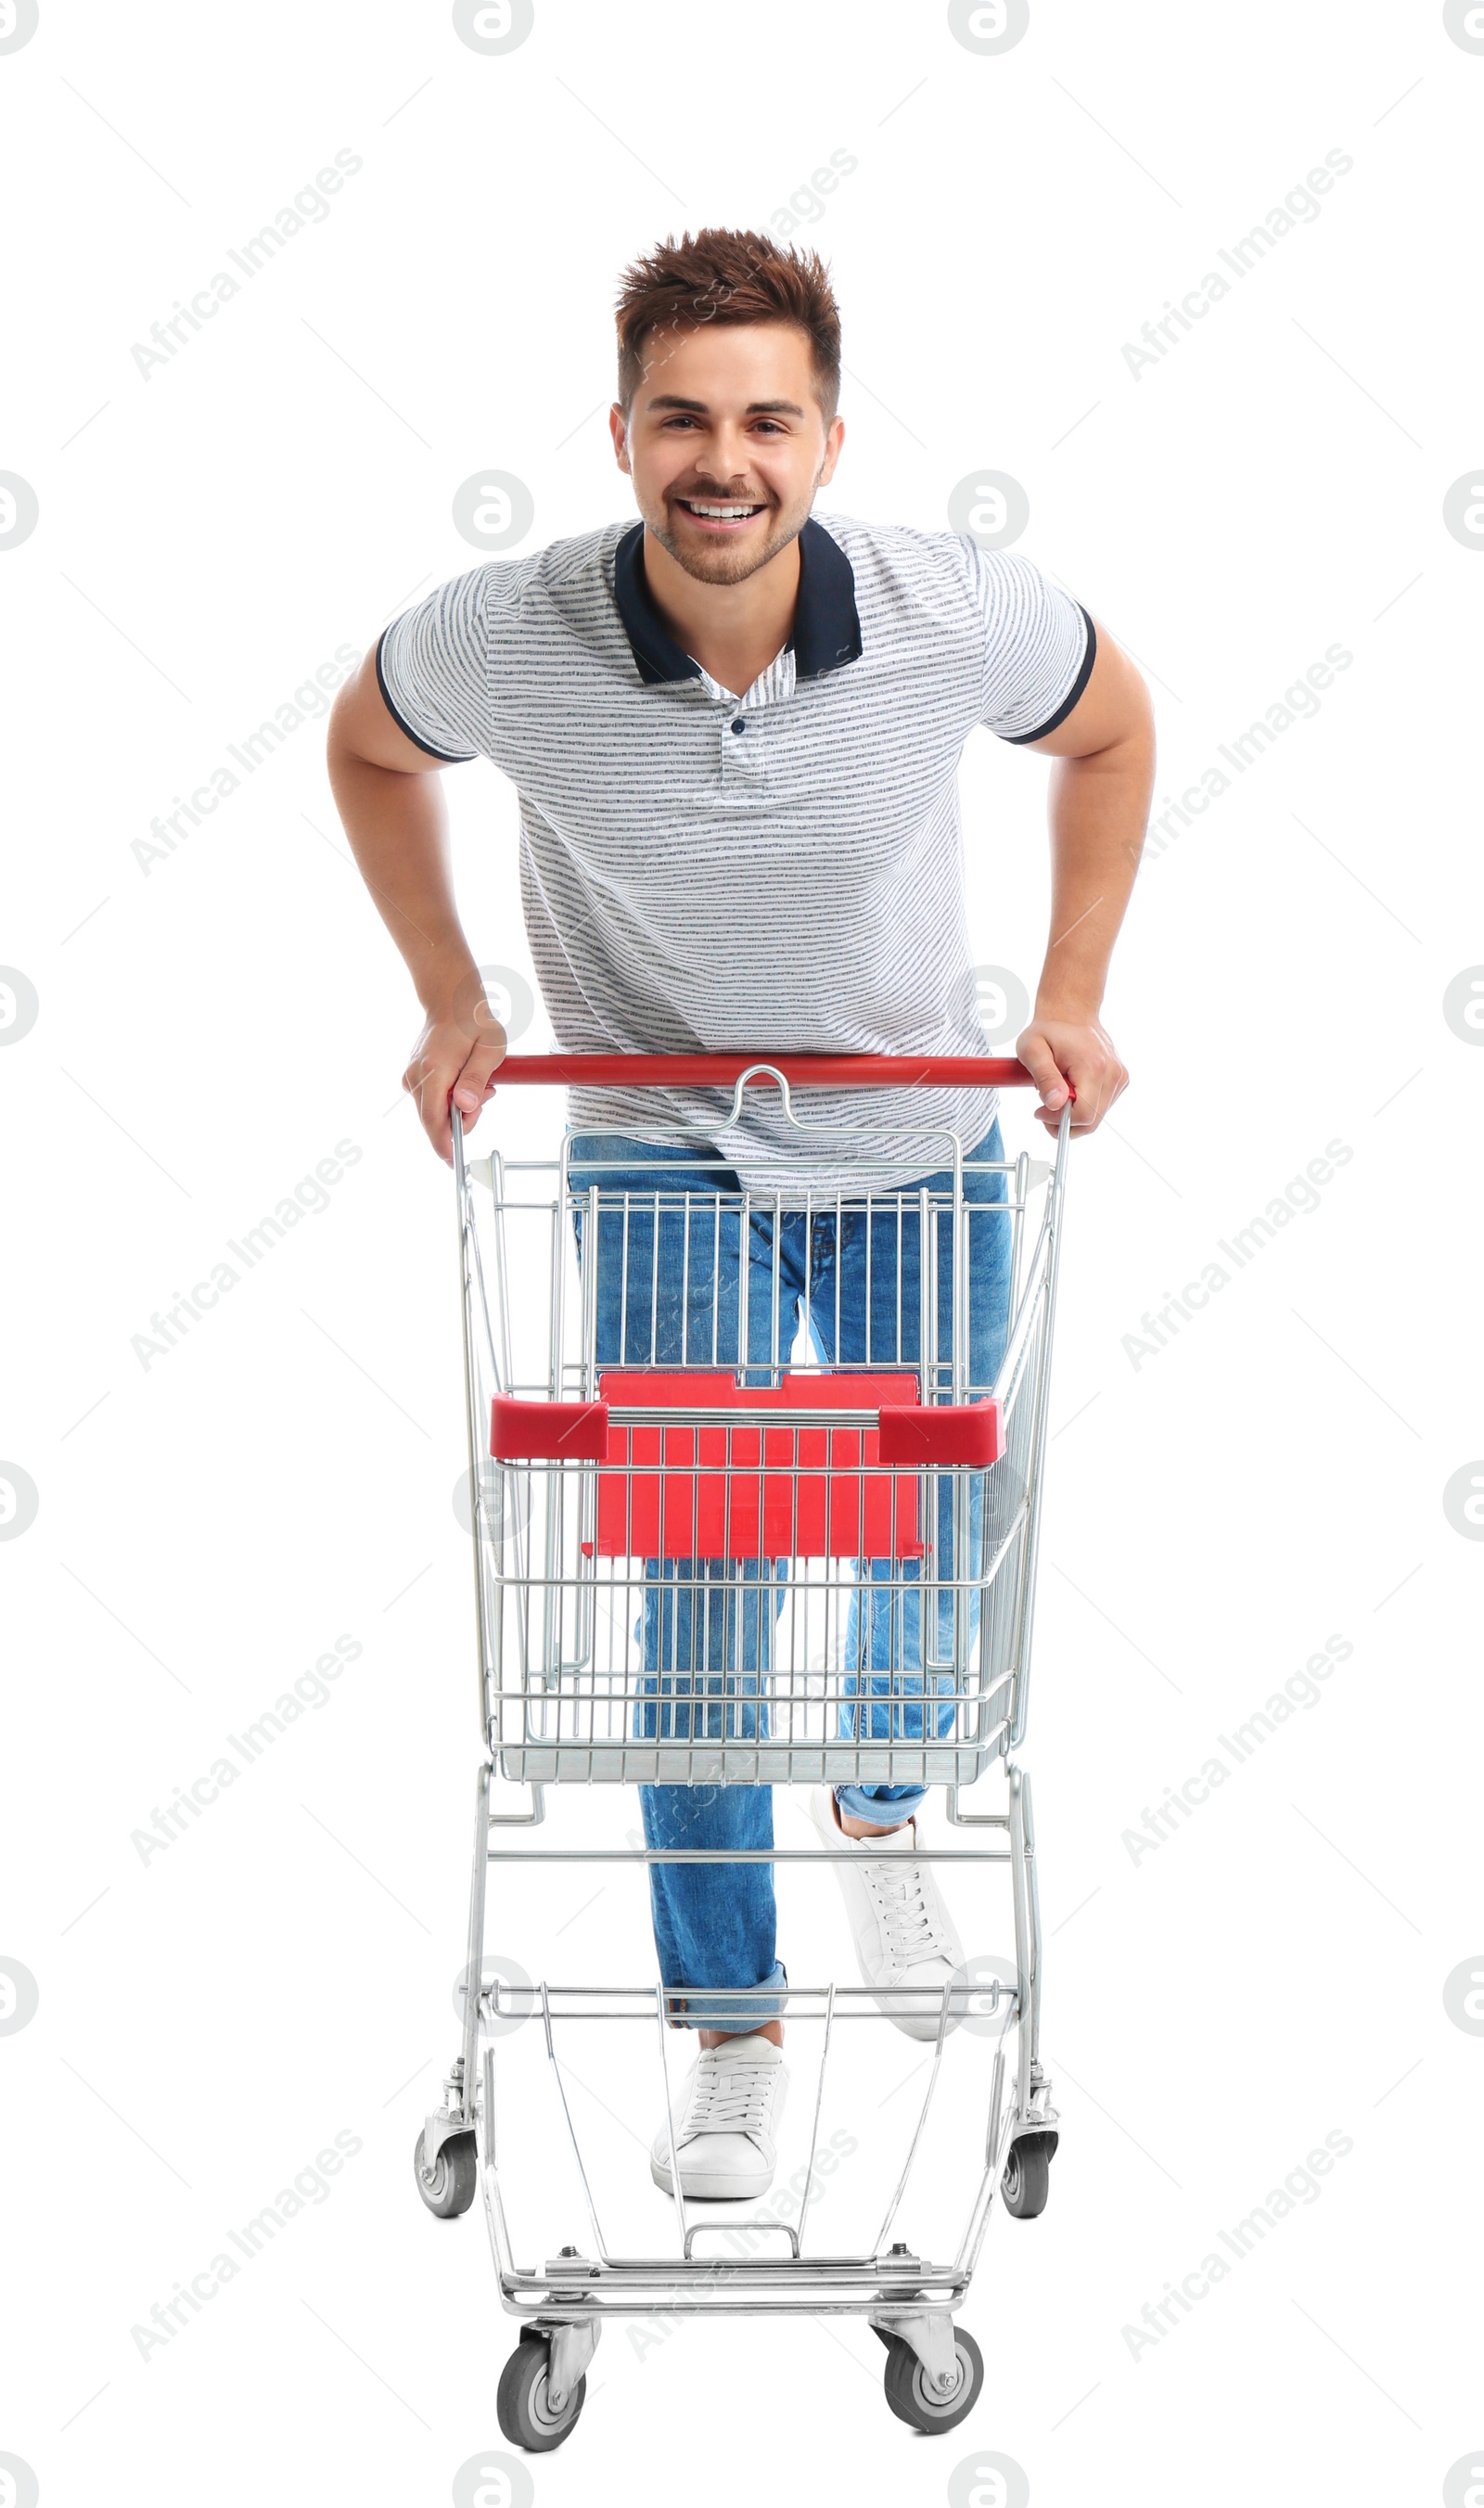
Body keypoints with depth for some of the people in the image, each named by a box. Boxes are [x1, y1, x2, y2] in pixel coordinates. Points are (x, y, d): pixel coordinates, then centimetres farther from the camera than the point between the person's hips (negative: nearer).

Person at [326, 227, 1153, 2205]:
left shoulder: (958, 614, -25)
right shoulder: (507, 640, -25)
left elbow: (1110, 727, -1)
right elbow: (368, 745, 0)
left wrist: (1075, 998, -3)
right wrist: (451, 1003, -3)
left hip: (919, 1147, 2)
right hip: (660, 1145, -1)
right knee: (699, 1587, -7)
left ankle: (880, 1810, 48)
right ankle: (728, 2035, 9)